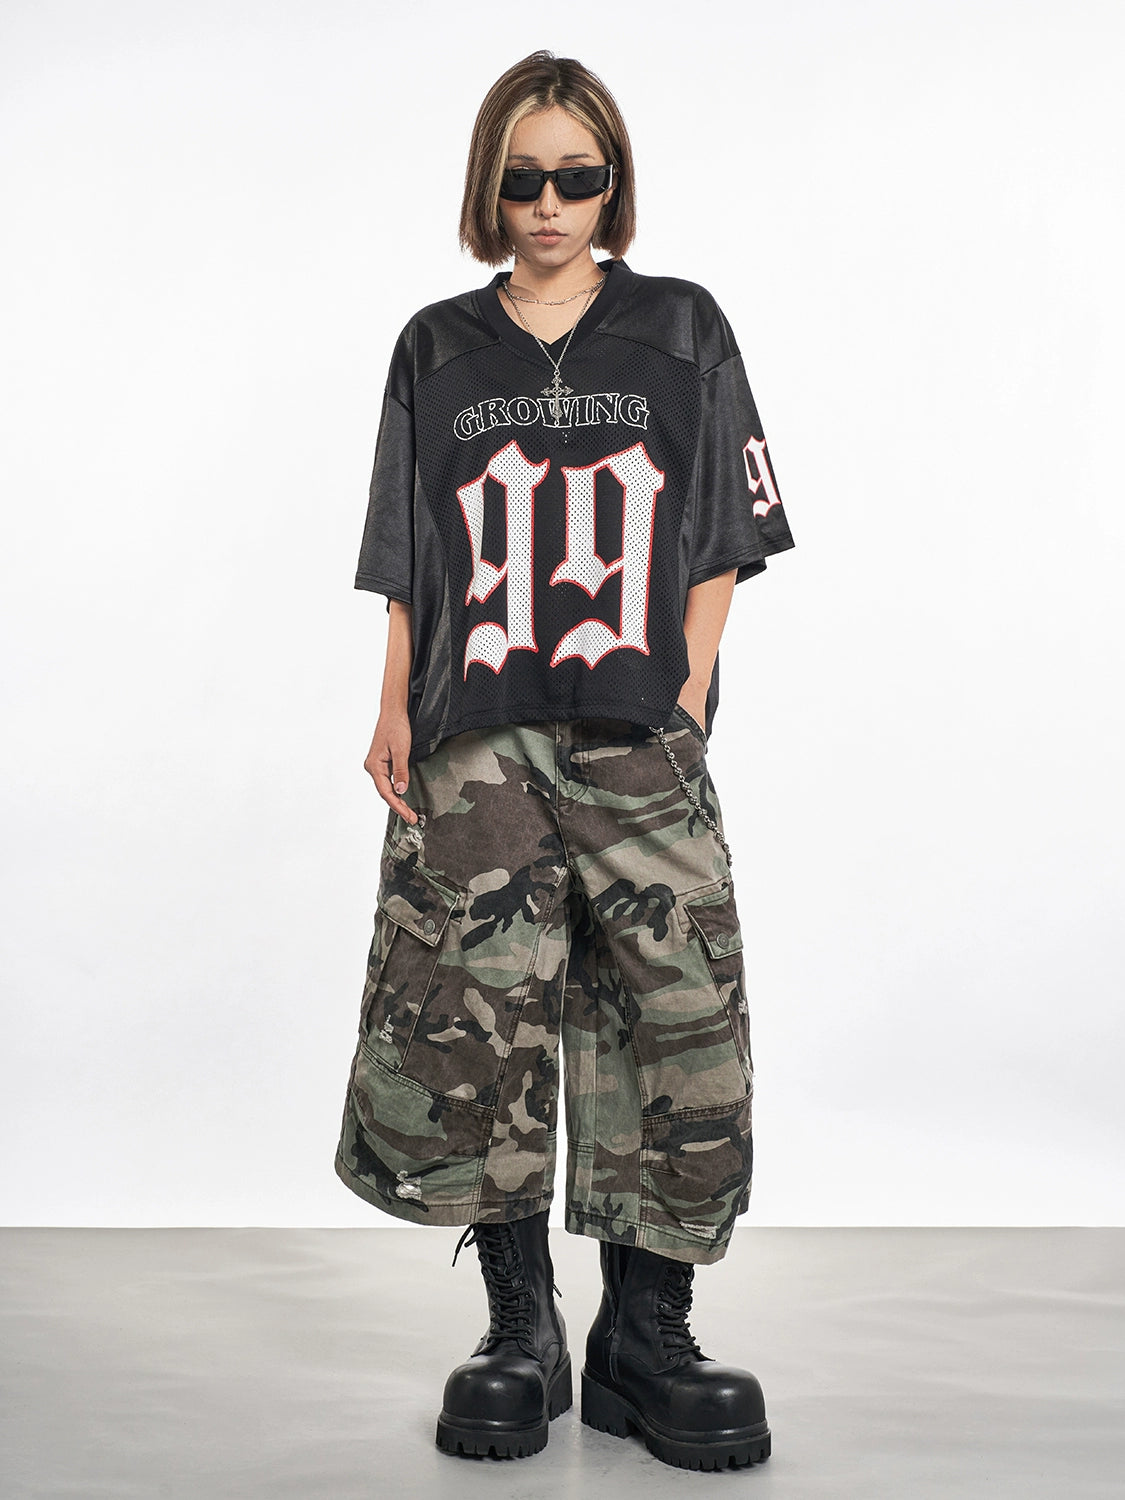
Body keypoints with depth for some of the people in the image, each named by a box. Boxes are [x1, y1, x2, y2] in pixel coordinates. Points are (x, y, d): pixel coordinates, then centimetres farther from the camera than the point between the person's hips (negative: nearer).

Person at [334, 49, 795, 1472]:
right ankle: (518, 1332, 12)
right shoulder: (439, 349, 13)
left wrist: (689, 695, -4)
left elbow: (718, 542, 7)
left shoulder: (682, 329, 9)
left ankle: (643, 1338, 9)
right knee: (478, 1028, -3)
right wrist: (396, 711, 1)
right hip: (477, 742, 1)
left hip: (638, 742, -1)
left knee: (672, 1019, -4)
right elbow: (409, 564, 12)